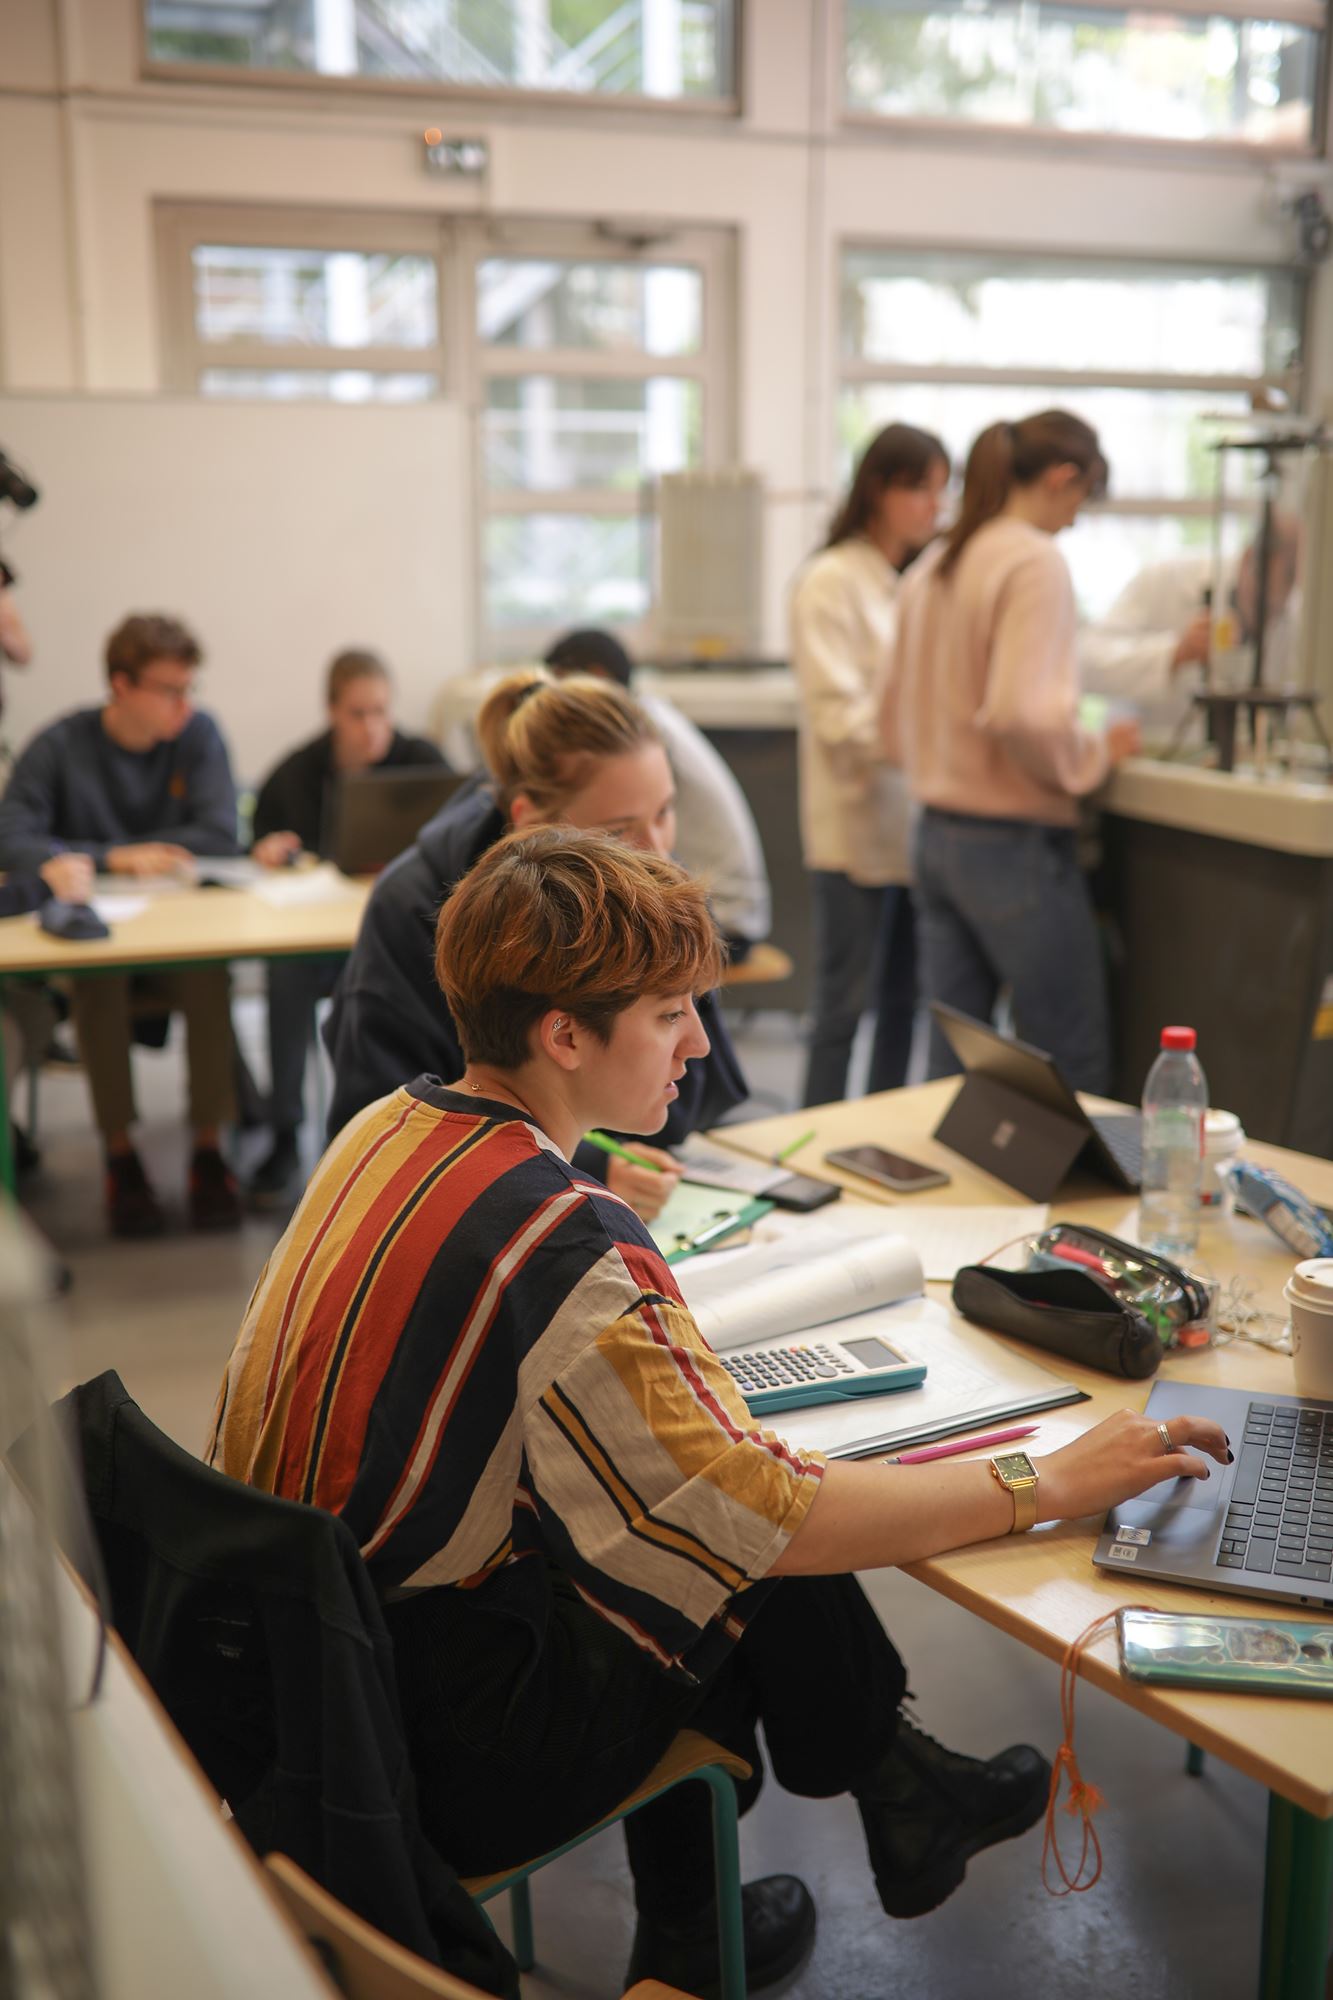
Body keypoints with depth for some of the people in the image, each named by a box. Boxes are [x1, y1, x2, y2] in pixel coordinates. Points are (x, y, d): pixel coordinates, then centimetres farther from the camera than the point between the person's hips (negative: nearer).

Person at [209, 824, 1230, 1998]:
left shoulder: (391, 1126, -1)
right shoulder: (561, 1243, -27)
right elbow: (774, 1518, -26)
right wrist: (1051, 1485, -17)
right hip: (438, 1758, -8)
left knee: (684, 1502, 17)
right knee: (774, 1563, -1)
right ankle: (896, 1793, 28)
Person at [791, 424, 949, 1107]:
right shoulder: (830, 583, -7)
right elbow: (841, 719, -15)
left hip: (917, 818, 7)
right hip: (859, 823, -7)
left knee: (904, 999, 12)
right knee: (845, 1002, -3)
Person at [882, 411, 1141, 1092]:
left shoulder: (933, 565, 13)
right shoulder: (1035, 562, -13)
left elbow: (896, 714, 18)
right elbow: (1022, 713, -24)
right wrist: (1096, 754, -8)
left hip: (937, 833, 8)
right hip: (1015, 844, -8)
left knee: (950, 1063, 13)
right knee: (1076, 1072, 2)